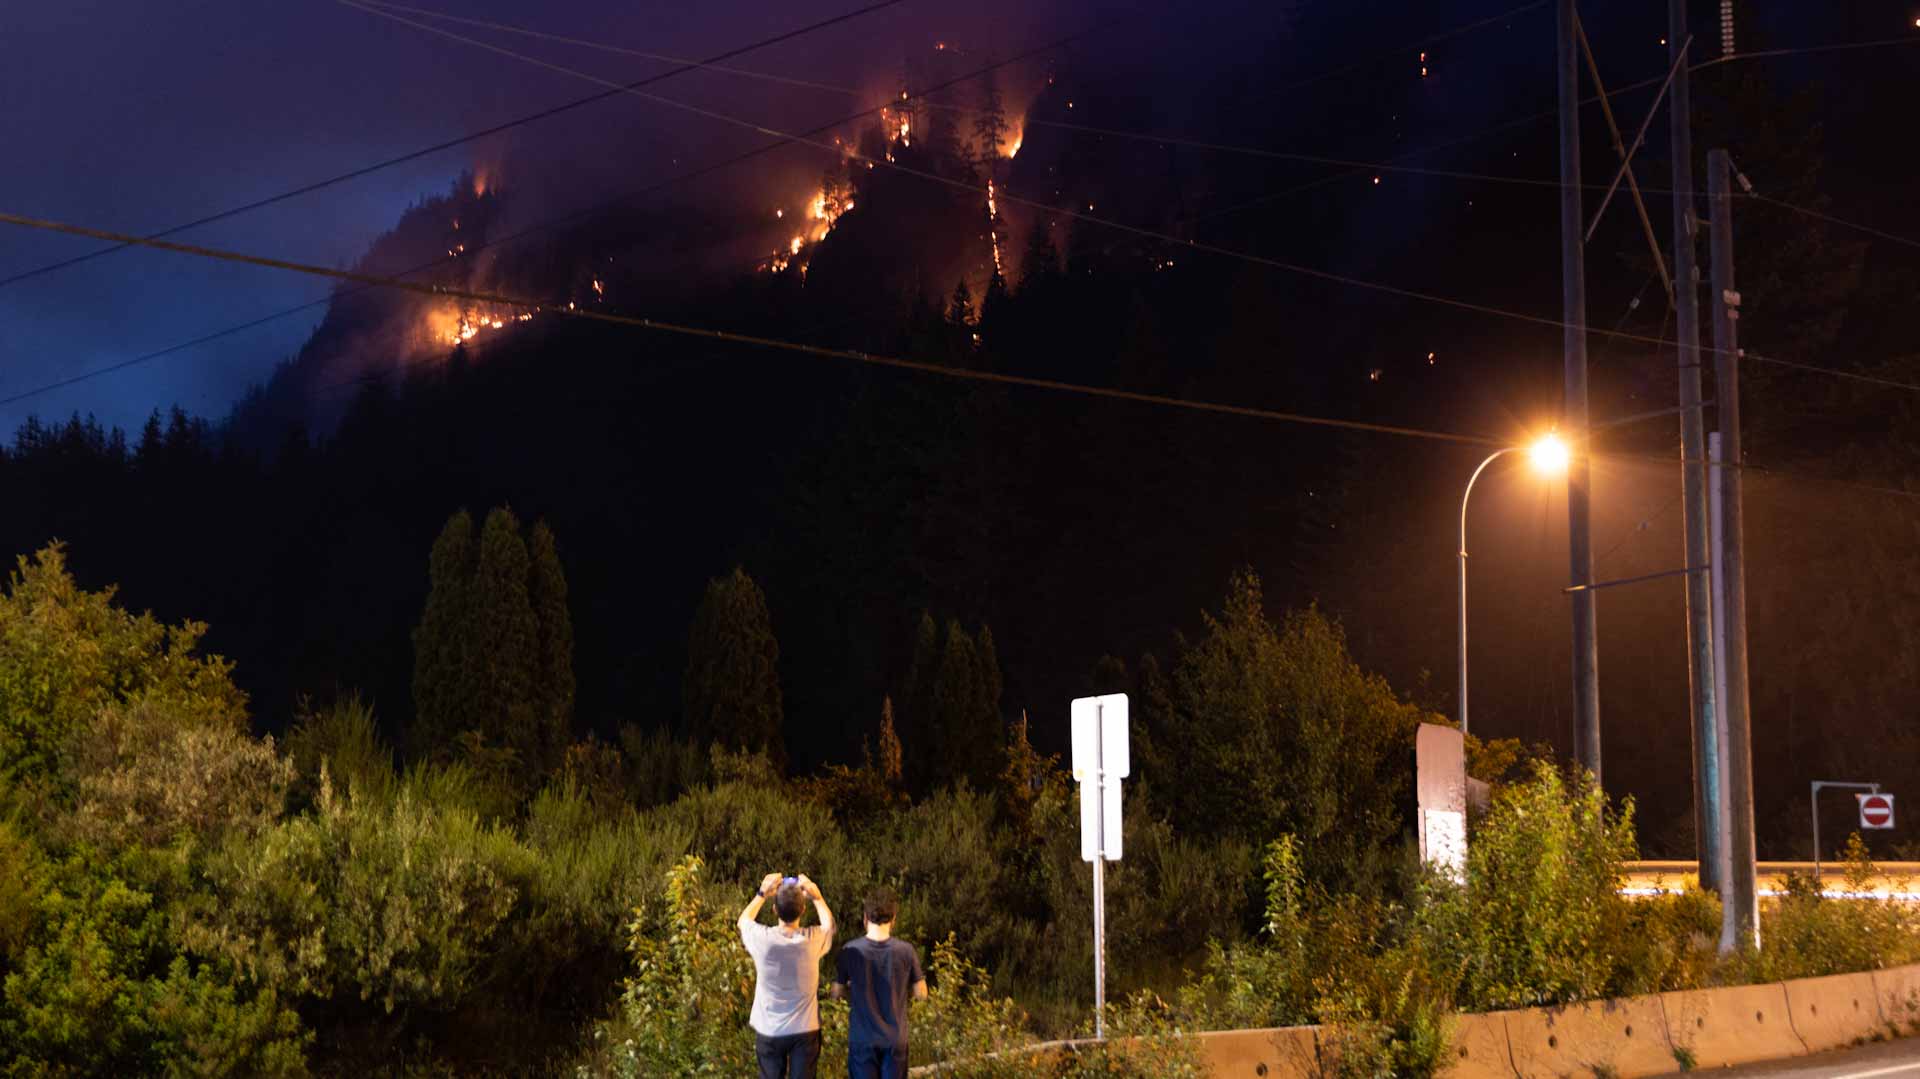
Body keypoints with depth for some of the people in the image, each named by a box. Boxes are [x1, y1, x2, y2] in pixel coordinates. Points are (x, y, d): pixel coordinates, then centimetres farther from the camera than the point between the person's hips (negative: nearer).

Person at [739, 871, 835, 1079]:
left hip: (769, 1031, 0)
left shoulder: (763, 939, -18)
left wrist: (762, 894, 10)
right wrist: (816, 896, 12)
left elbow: (743, 921, 8)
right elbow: (829, 924, 11)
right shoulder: (813, 940, -17)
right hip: (805, 1030, 0)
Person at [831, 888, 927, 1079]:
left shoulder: (851, 951, -10)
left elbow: (837, 994, -2)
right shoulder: (905, 951, -10)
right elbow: (921, 994, -2)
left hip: (862, 1039, 0)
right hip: (895, 1039, 0)